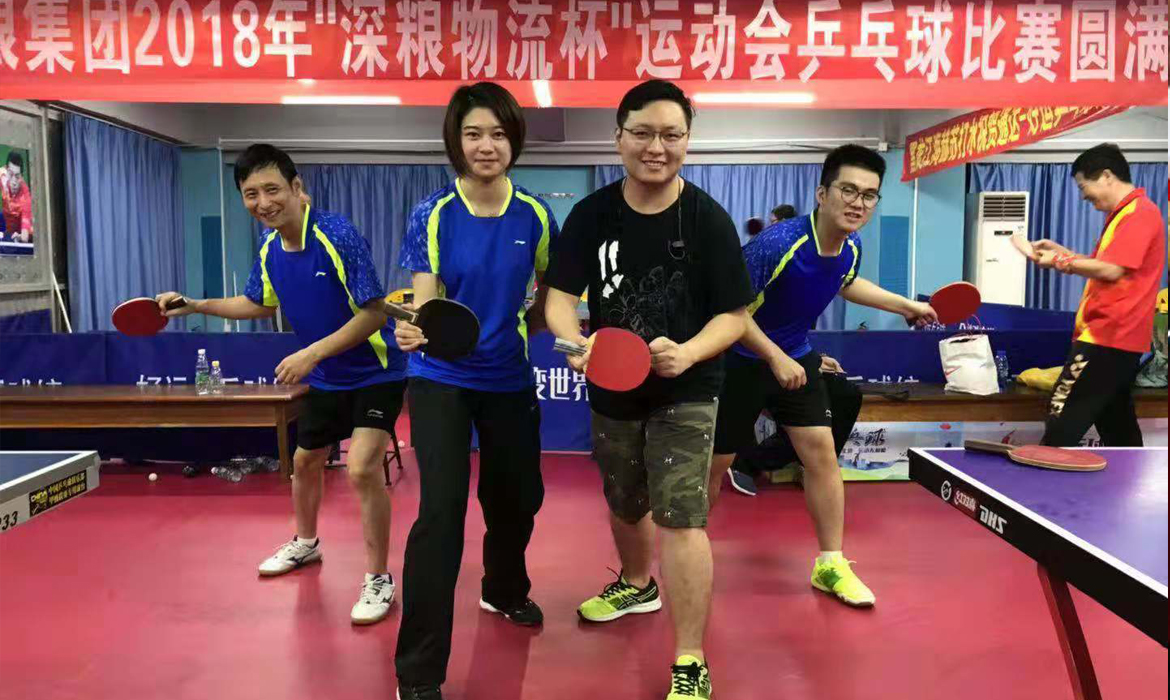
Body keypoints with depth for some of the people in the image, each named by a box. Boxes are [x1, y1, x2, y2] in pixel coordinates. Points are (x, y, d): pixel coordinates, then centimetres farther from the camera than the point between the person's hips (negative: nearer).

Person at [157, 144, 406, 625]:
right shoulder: (268, 248, -2)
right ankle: (305, 543, 50)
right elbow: (260, 304, 17)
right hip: (325, 379, 8)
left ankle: (379, 579, -2)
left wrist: (312, 353, -28)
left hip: (374, 374, -8)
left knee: (362, 469, -20)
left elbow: (374, 313, -25)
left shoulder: (338, 235, -25)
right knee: (305, 462, 21)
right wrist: (193, 305, 10)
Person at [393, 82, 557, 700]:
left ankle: (504, 591, 51)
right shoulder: (432, 216, -10)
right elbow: (425, 304, -17)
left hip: (510, 380, 4)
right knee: (441, 508, -13)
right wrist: (414, 330, -36)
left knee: (518, 494, 17)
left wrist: (519, 326, -3)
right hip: (442, 381, -3)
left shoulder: (535, 216, -3)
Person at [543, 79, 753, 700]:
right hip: (612, 391, 4)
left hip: (686, 392, -4)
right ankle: (637, 584, 55)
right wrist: (576, 344, -29)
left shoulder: (709, 219, -12)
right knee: (624, 505, 23)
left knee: (680, 520, -13)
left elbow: (734, 315, -10)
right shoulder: (591, 214, -5)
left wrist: (688, 353, -30)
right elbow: (560, 296, -7)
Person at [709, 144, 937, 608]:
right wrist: (775, 358, -29)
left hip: (796, 357, 6)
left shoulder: (851, 248, -5)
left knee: (821, 453, 2)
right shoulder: (777, 243, -30)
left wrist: (905, 305, 18)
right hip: (739, 361, -6)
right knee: (715, 463, 4)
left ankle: (831, 565, 16)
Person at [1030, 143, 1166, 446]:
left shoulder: (1138, 212, -14)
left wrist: (1061, 263, -10)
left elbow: (1111, 270, -21)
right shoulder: (1125, 213, 20)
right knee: (1117, 425, 15)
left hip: (1107, 336, -11)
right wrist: (1062, 251, 11)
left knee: (1062, 419, -10)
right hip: (1116, 336, 11)